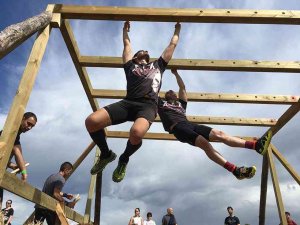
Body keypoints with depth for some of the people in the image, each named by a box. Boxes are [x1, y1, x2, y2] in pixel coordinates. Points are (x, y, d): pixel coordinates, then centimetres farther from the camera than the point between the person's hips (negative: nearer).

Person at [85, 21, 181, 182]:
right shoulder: (131, 66, 31)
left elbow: (172, 45, 43)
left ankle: (124, 160, 0)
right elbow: (127, 44, 44)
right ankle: (106, 154, 9)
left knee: (136, 132, -36)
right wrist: (125, 28, 59)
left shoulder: (157, 65, 33)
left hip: (148, 105, -1)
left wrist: (177, 29, 55)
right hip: (128, 103, 1)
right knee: (91, 121, -21)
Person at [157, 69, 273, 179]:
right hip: (177, 127, -6)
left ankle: (256, 145, -26)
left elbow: (182, 87, 44)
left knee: (219, 134, -14)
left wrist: (175, 73, 50)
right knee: (204, 143, -30)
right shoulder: (161, 103, 25)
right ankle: (235, 170, -40)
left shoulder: (181, 104, 36)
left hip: (190, 125, 6)